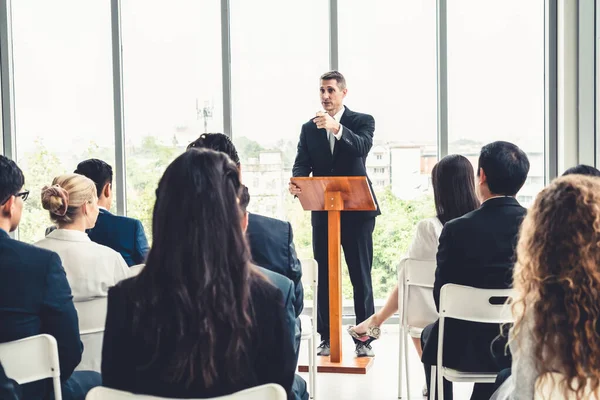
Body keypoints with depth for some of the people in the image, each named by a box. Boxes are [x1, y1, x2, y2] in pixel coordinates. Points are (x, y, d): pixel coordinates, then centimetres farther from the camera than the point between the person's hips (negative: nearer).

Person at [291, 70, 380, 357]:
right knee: (325, 276, 6)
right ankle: (326, 338, 12)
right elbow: (302, 164, 1)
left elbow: (362, 147, -18)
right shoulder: (309, 128, 10)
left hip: (356, 210, -3)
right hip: (323, 211, 3)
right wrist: (296, 183, -21)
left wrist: (336, 128, -34)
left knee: (361, 276, 1)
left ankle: (365, 339, 7)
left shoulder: (362, 121, 2)